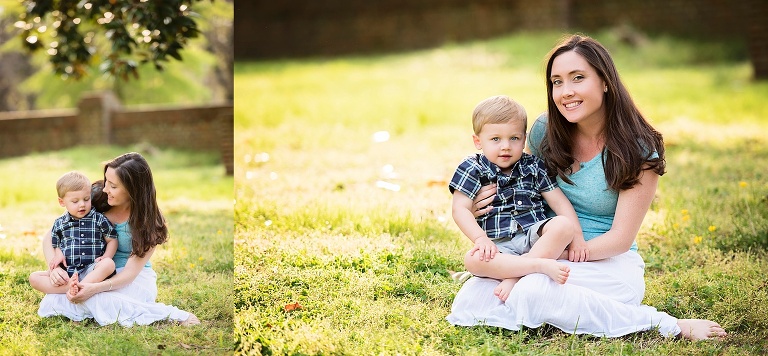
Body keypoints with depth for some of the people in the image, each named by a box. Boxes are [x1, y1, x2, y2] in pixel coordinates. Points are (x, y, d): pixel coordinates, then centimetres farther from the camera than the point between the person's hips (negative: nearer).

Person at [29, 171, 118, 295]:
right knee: (34, 277, -16)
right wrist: (58, 254, -2)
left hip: (90, 271, -3)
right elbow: (55, 245, 21)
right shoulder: (60, 223, 13)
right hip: (66, 272, 3)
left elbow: (112, 240, 10)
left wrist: (106, 257, -8)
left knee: (109, 264, -34)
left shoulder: (98, 219, 6)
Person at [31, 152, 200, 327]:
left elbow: (130, 272, -20)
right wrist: (54, 267, -23)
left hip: (135, 280, -3)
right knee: (52, 302, -26)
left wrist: (95, 288, -37)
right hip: (93, 274, 3)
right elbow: (50, 238, -2)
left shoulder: (148, 222, -13)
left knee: (98, 301, -38)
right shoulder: (95, 200, -6)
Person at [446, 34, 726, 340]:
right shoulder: (545, 131, 1)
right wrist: (490, 203, -7)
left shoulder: (639, 150, -10)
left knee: (533, 291, -36)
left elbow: (619, 239, -11)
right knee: (469, 301, -22)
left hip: (611, 265, -5)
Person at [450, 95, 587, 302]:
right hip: (498, 247, -3)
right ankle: (542, 265, -36)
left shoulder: (533, 167, 11)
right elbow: (460, 209, -6)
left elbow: (559, 201, 8)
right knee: (472, 260, -34)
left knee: (564, 225, -28)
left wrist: (577, 236, -6)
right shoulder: (473, 169, 3)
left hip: (535, 236, 3)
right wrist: (481, 238, -22)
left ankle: (514, 275, -29)